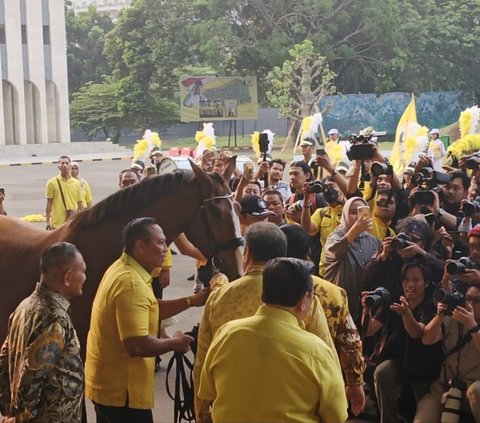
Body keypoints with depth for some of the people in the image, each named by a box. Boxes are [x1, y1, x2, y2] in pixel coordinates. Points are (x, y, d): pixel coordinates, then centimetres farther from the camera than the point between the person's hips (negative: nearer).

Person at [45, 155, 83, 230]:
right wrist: (48, 222, -5)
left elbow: (80, 203, 11)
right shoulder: (52, 182, 0)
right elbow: (49, 203, 0)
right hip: (58, 223, -3)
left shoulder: (76, 183, 7)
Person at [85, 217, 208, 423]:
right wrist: (175, 343, -15)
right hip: (121, 389, -10)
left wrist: (190, 301, 7)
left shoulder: (122, 269, 7)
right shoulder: (131, 283, -25)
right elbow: (137, 346, -32)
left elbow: (150, 310, 19)